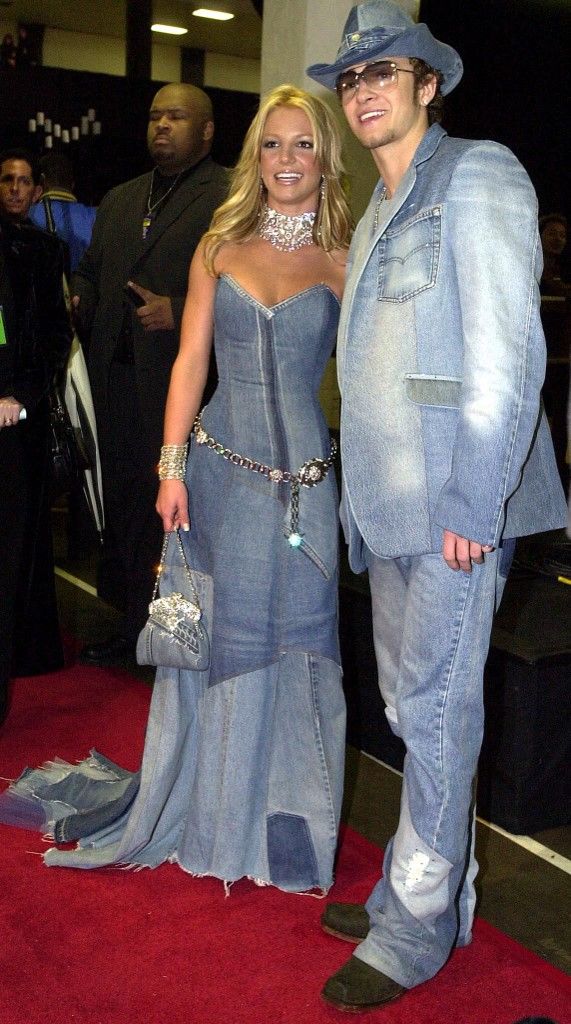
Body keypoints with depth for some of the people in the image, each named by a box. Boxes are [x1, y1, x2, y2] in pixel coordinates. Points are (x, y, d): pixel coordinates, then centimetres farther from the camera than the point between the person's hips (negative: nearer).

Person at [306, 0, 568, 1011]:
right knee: (413, 705, 16)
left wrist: (473, 499, -19)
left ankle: (414, 931, 13)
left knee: (437, 709, -1)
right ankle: (426, 889, 31)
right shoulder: (380, 213, 21)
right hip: (389, 504, 9)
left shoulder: (477, 174, -5)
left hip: (455, 503, -9)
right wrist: (365, 489, 14)